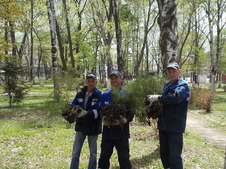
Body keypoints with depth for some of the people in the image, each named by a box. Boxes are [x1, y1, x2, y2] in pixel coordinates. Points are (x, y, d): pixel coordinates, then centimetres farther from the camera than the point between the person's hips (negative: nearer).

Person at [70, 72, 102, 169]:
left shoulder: (99, 95, -10)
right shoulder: (80, 94, 2)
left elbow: (98, 111, -19)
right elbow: (72, 106, 2)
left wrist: (86, 113, -35)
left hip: (93, 127, -3)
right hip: (81, 126, 3)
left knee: (93, 153, 13)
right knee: (75, 153, 9)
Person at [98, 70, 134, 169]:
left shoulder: (127, 95, -1)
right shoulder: (105, 95, 8)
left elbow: (131, 114, -3)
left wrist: (122, 121, -20)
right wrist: (104, 120, -9)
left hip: (122, 131, -3)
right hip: (107, 130, 3)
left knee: (124, 158, 4)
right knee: (104, 157, 11)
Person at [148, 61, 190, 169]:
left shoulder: (183, 85, -9)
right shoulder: (166, 85, 14)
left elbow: (176, 97, -29)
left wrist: (158, 98, -24)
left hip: (175, 125, -7)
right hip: (163, 124, 7)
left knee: (174, 155, -4)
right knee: (164, 153, 16)